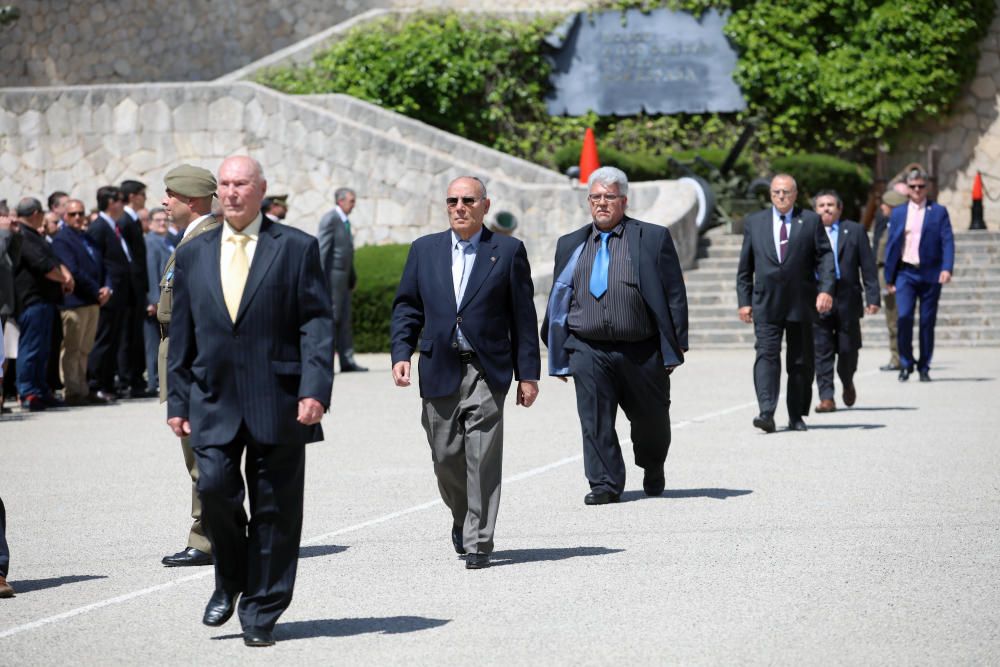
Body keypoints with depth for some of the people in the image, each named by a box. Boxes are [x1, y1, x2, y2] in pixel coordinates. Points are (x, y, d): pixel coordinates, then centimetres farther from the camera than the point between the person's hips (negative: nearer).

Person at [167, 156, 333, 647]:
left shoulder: (296, 248, 3)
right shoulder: (193, 255, 12)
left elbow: (317, 324, -2)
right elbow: (181, 335, 14)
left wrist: (314, 390, -12)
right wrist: (178, 401, 9)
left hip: (277, 400, -2)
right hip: (214, 401, 2)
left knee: (274, 509, 1)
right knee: (215, 486, -14)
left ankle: (260, 614, 12)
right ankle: (230, 581, 13)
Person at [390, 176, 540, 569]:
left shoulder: (508, 251, 2)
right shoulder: (424, 250, 10)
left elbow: (523, 316, 2)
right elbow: (406, 307, 13)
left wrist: (528, 373, -1)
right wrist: (401, 354, -2)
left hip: (487, 370, -3)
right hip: (440, 370, 3)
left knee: (483, 457, -8)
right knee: (446, 456, 6)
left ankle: (478, 543, -3)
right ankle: (463, 516, 33)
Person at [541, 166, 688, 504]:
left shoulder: (654, 238, 3)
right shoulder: (571, 245, 11)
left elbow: (674, 294, 1)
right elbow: (559, 299, 14)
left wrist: (675, 346, -5)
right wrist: (558, 353, 11)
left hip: (641, 350, -1)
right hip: (589, 351, 1)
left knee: (651, 418, 11)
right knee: (595, 421, -5)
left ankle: (653, 470, 38)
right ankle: (605, 484, 3)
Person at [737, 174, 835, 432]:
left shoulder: (811, 221, 6)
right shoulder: (754, 222, 10)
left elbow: (825, 257, 1)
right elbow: (745, 266, 11)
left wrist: (826, 289, -12)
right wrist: (744, 300, 4)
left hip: (800, 303, 0)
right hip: (766, 304, 0)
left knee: (801, 362, 6)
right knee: (766, 355, -14)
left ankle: (797, 416, 15)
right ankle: (767, 413, -22)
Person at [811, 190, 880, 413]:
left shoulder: (855, 231, 7)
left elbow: (868, 267, 4)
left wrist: (873, 297, -2)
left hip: (847, 300, 0)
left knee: (848, 348, 6)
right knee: (821, 351, -4)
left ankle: (847, 383, 34)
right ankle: (826, 397, -1)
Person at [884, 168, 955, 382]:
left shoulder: (939, 212, 5)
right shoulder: (898, 213, 11)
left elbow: (947, 242, -2)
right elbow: (891, 245, 12)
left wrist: (947, 268, -17)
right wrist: (889, 278, 9)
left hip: (930, 274, -1)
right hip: (905, 273, 1)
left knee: (927, 322, 1)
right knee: (904, 316, -13)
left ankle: (924, 368, 11)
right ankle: (906, 364, 1)